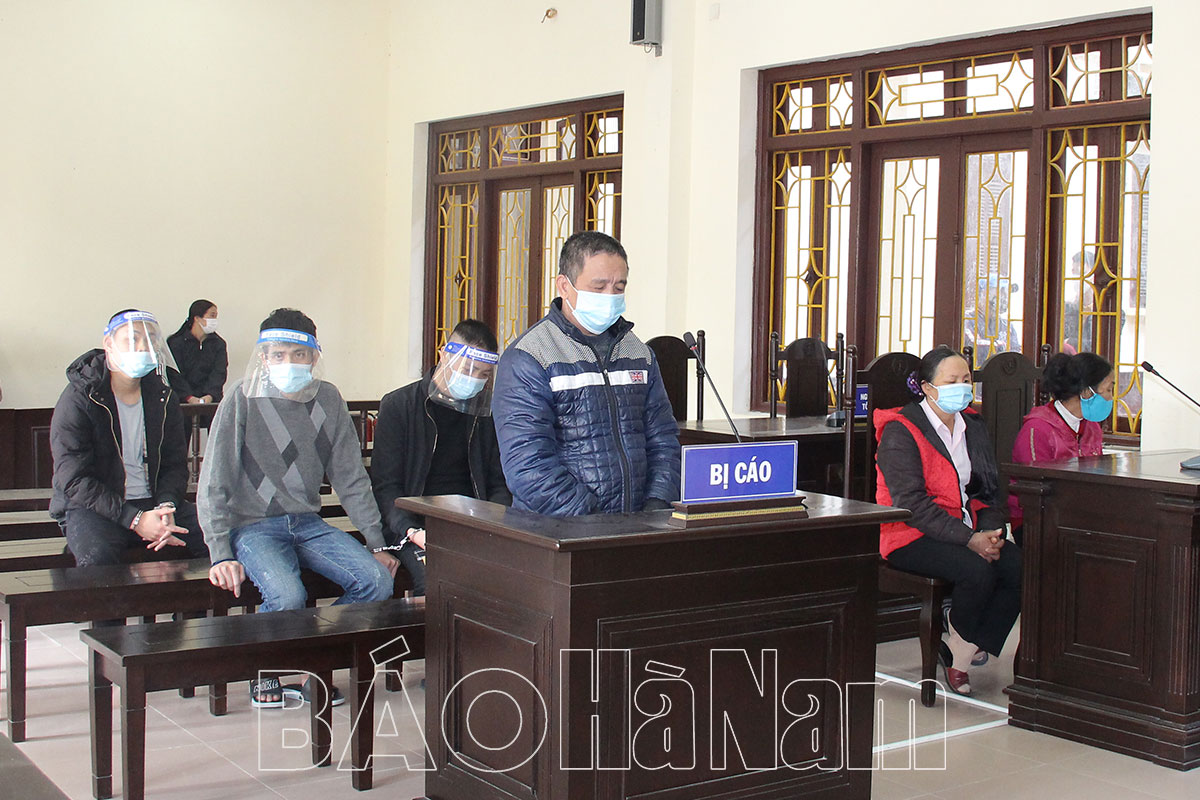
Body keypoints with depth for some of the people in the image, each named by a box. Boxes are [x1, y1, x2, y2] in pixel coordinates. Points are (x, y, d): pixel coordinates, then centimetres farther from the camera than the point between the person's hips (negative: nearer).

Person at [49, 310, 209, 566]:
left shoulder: (163, 396, 9)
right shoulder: (78, 399, -8)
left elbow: (175, 463, 9)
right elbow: (74, 480, -14)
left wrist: (166, 506, -15)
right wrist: (135, 519, -24)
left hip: (153, 502, 5)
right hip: (91, 507, -5)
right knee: (97, 556, -37)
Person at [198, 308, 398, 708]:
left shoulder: (327, 400, 4)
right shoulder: (243, 398, -8)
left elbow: (351, 480, 10)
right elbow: (214, 486, -8)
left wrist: (376, 543, 5)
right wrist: (221, 555, -17)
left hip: (308, 523, 4)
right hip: (253, 525, -4)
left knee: (378, 581, -17)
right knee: (288, 597, -31)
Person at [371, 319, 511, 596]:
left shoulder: (488, 411, 13)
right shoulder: (398, 405, 3)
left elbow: (500, 484, 16)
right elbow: (385, 486, -1)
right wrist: (413, 532, -18)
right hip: (416, 523, -3)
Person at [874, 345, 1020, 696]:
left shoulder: (973, 426, 14)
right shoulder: (900, 431, -9)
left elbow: (989, 490, 15)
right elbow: (911, 503, -18)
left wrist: (992, 530, -7)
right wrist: (969, 539, -23)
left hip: (966, 531, 7)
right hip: (911, 536, -7)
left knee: (1020, 564, -20)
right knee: (978, 571, -31)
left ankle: (962, 653, -8)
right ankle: (959, 648, -4)